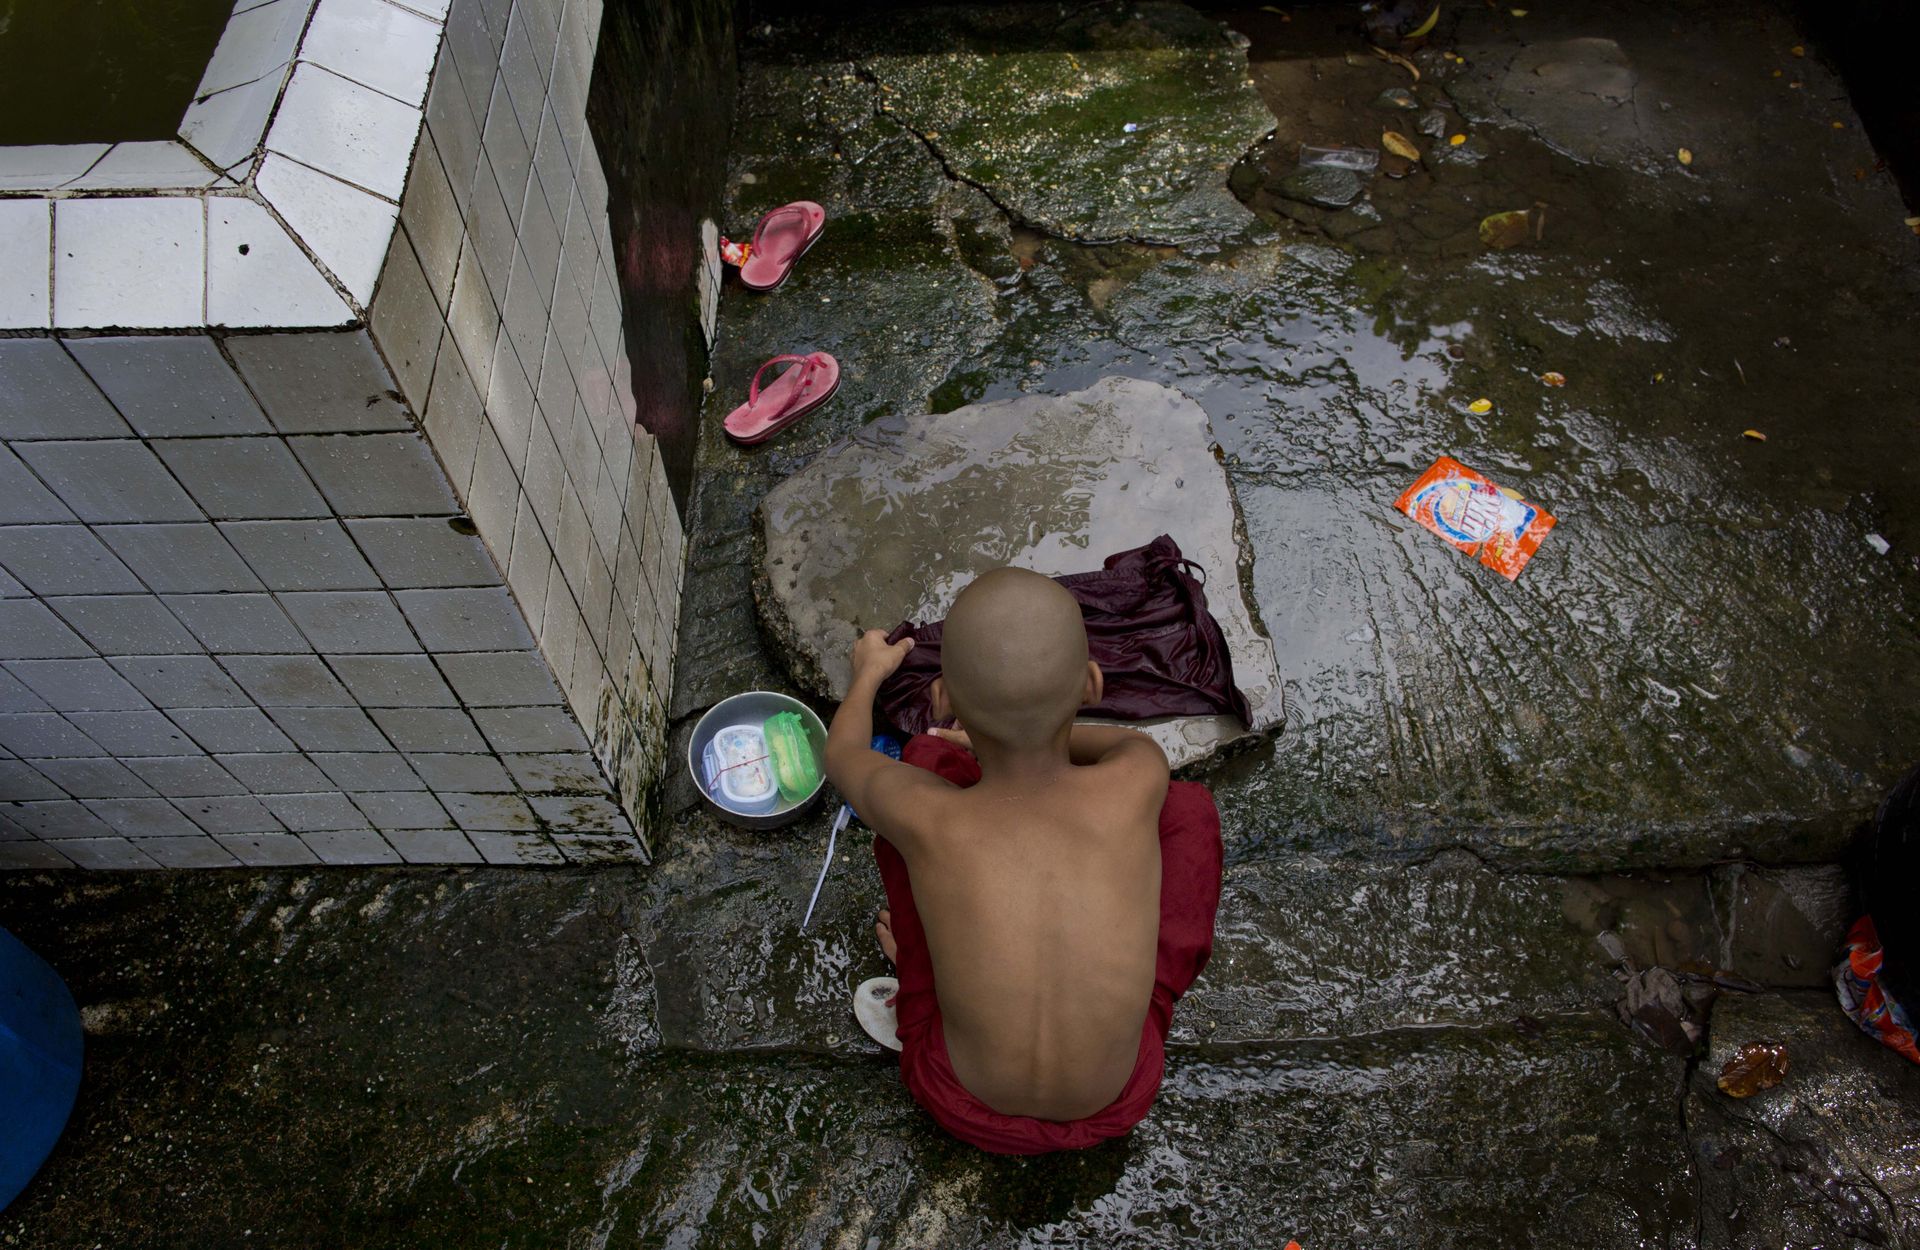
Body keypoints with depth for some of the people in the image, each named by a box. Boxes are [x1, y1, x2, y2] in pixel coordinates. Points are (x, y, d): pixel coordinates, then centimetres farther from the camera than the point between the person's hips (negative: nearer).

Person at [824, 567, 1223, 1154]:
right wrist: (1006, 735, 18)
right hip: (1114, 1108, 1)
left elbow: (841, 755, 1)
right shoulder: (1136, 787, -24)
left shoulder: (925, 811, -25)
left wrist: (868, 673, 22)